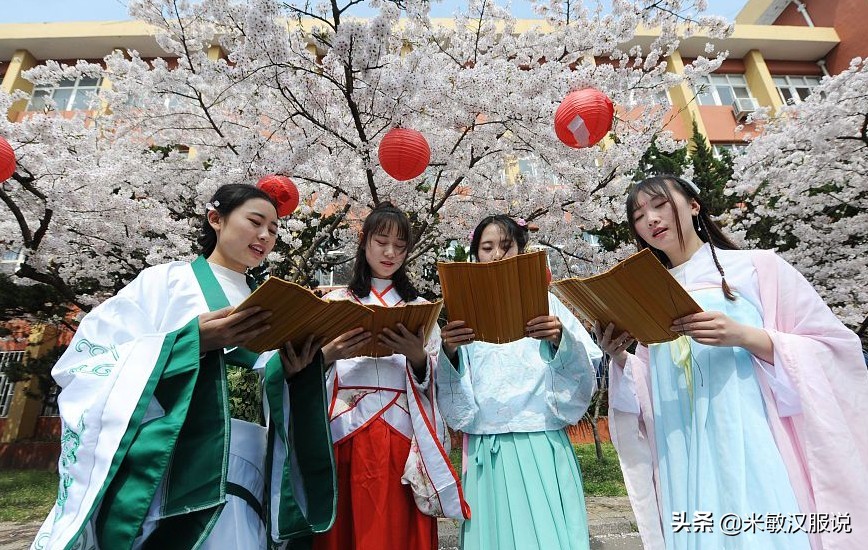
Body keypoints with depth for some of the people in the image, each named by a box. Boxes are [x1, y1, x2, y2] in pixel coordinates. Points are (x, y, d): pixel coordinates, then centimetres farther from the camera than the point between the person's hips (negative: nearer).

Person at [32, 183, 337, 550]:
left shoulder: (263, 307, 14)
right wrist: (193, 341, -19)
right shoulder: (163, 281, 1)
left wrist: (291, 370, -10)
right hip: (155, 475, -3)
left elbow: (263, 403, 12)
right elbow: (82, 364, -7)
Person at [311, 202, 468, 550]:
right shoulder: (336, 301, 9)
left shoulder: (419, 307, 11)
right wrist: (330, 354, -18)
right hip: (347, 433, 0)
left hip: (402, 435, 1)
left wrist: (418, 358, -16)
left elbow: (432, 380, 5)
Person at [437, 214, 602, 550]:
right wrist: (449, 352, -19)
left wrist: (560, 339, -22)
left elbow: (585, 368, -2)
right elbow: (451, 391, 1)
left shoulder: (546, 303, 6)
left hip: (542, 444, 0)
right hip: (486, 449, 1)